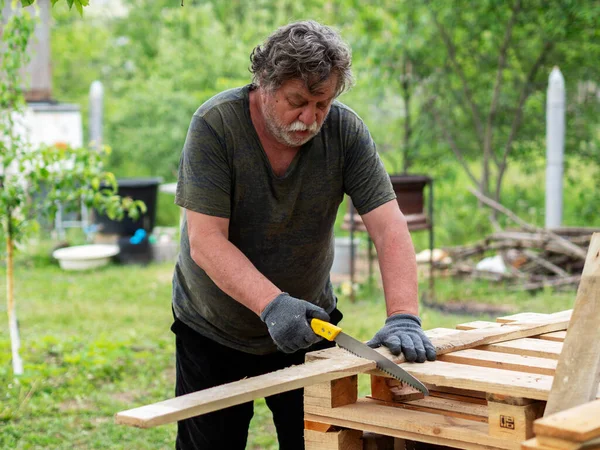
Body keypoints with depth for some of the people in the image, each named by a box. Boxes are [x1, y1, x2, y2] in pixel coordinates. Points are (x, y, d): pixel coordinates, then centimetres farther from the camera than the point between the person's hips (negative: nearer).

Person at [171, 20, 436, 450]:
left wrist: (403, 317, -33)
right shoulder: (215, 124, -20)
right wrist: (272, 304, -39)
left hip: (307, 324, 2)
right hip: (212, 332, -2)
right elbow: (205, 241, -26)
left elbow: (389, 228, -19)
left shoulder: (345, 130, -14)